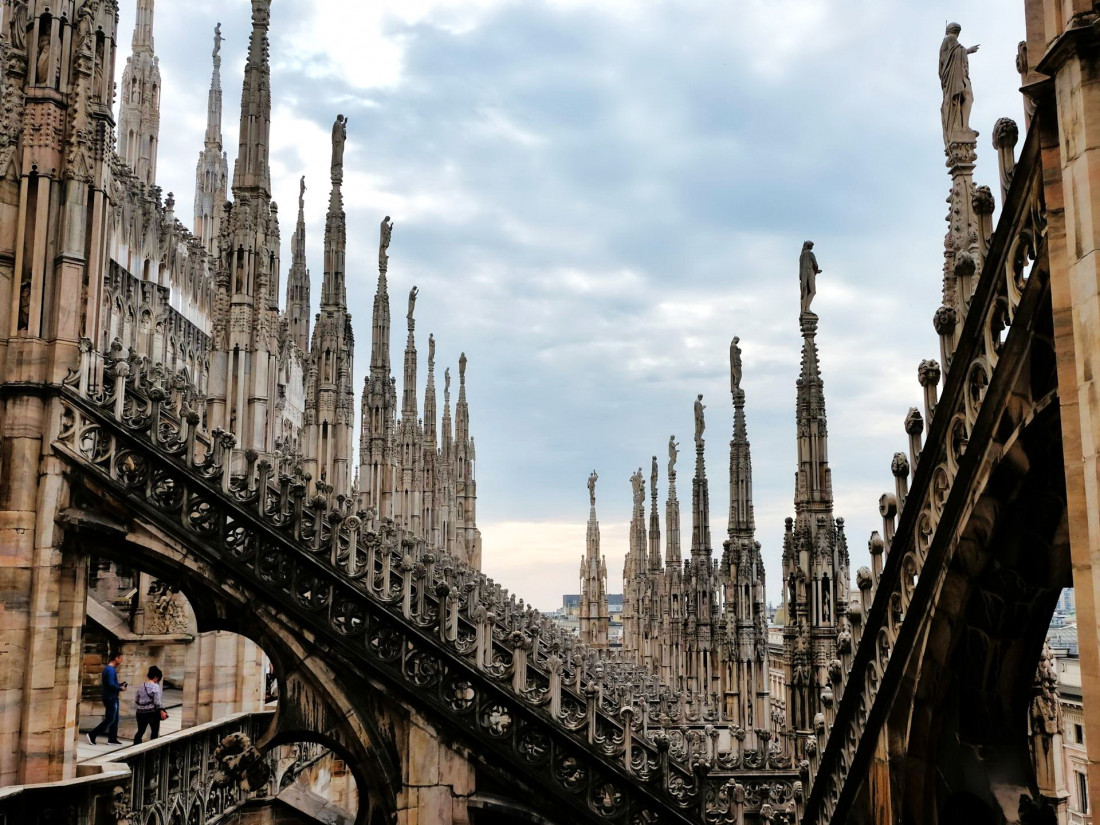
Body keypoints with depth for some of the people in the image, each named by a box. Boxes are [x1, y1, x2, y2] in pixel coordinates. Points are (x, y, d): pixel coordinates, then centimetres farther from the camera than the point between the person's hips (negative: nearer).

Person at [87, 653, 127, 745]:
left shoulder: (111, 669, 14)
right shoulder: (110, 670, -18)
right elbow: (111, 685, -25)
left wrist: (120, 684, 5)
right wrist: (121, 688, -12)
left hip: (113, 697, 10)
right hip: (111, 698, -10)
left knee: (114, 719, 13)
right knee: (110, 719, -6)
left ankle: (112, 739, 17)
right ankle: (92, 734, -3)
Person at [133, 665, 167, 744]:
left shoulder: (141, 687, 9)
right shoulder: (155, 686, -11)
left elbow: (136, 700, 14)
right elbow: (157, 701, -17)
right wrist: (162, 711, -15)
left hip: (141, 712, 6)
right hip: (152, 712, -6)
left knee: (140, 731, 11)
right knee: (155, 730, 9)